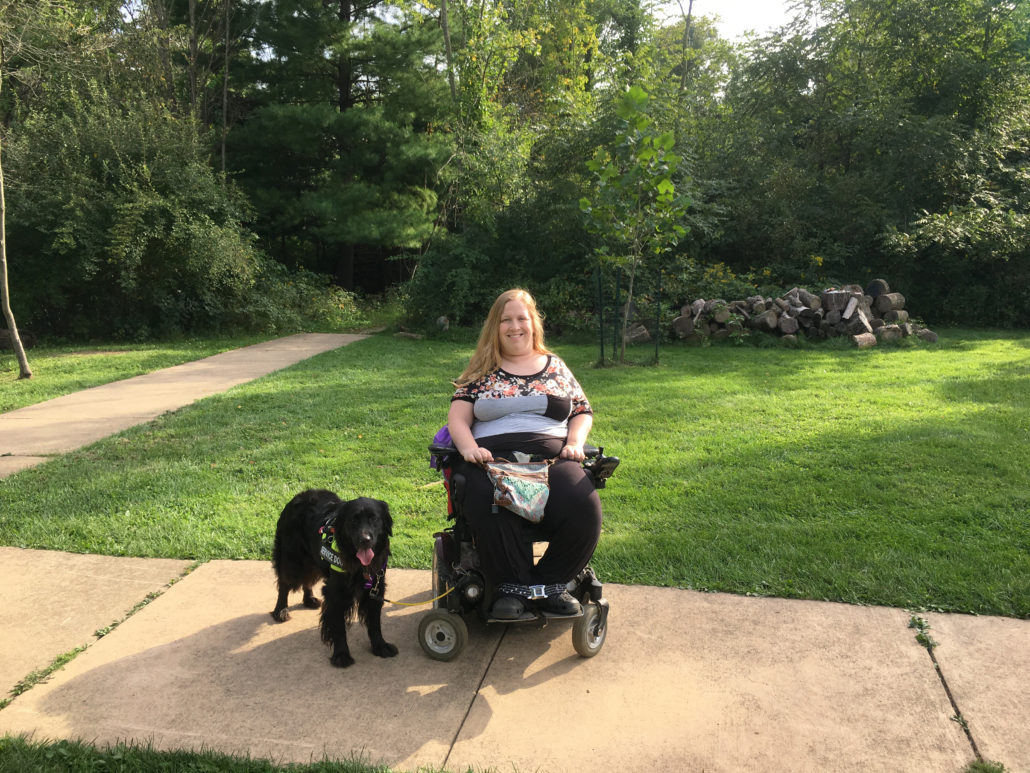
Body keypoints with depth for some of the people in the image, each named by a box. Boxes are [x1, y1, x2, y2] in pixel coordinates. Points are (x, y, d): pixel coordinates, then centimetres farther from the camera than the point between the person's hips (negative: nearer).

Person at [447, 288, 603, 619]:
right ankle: (513, 587, -17)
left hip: (552, 455, 2)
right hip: (493, 456, -1)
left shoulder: (554, 365, 22)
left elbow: (583, 411, 23)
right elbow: (457, 417, 10)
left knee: (583, 507, -31)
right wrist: (469, 448, -11)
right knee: (491, 508, -37)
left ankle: (551, 583, -9)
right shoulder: (481, 371, 18)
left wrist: (575, 442, 2)